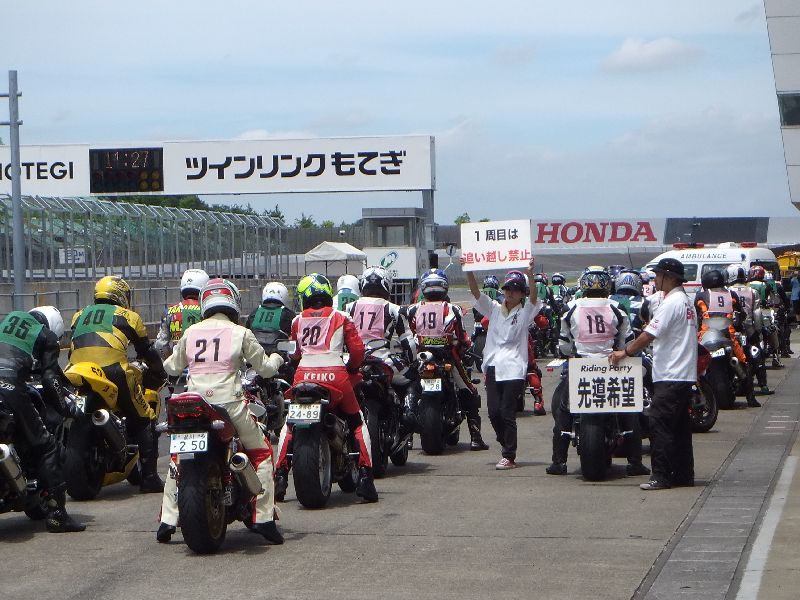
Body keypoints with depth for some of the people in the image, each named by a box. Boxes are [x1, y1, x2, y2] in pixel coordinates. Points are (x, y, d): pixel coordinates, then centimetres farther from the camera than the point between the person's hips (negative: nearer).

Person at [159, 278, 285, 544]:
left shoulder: (191, 332, 9)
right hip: (229, 403, -3)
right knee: (262, 453, 11)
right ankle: (263, 518, 2)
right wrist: (277, 359, 29)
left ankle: (168, 520, 13)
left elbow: (173, 366, 19)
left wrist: (175, 353, 41)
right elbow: (265, 367, 6)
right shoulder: (240, 333, 0)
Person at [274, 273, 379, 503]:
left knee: (289, 425, 20)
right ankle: (365, 476, -1)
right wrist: (352, 368, 23)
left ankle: (280, 476, 8)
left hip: (304, 376, 2)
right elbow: (357, 350, 5)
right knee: (358, 423, 13)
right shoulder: (341, 318, 9)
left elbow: (293, 354, 16)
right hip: (335, 376, -1)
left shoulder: (297, 321, 14)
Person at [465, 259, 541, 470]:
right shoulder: (494, 309, 15)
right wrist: (468, 271, -7)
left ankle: (509, 456, -1)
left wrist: (530, 275, -30)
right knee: (493, 411, 1)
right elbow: (476, 292, 7)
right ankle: (506, 445, 24)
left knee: (507, 412, -6)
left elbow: (534, 297, -14)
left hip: (513, 369, -4)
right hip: (493, 367, 4)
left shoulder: (524, 313, 5)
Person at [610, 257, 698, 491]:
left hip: (670, 377, -10)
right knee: (680, 426, 12)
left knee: (660, 425, -9)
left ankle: (661, 476, -11)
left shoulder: (671, 303, -14)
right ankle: (683, 474, 16)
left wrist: (625, 352, -4)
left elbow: (649, 335, -16)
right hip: (686, 374, 10)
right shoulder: (686, 301, 17)